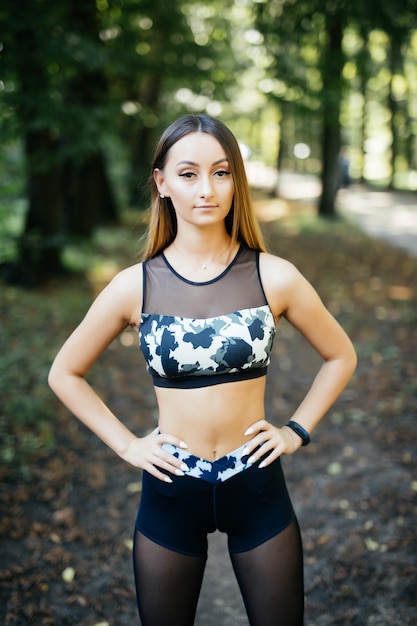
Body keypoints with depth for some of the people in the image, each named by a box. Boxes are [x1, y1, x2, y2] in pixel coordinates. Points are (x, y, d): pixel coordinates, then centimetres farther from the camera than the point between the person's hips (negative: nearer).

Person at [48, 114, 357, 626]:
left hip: (256, 485, 0)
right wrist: (126, 445, -2)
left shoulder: (274, 277, -9)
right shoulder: (135, 286, -9)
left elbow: (340, 356, 6)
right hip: (170, 489, 0)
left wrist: (297, 430, -1)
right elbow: (65, 374, 4)